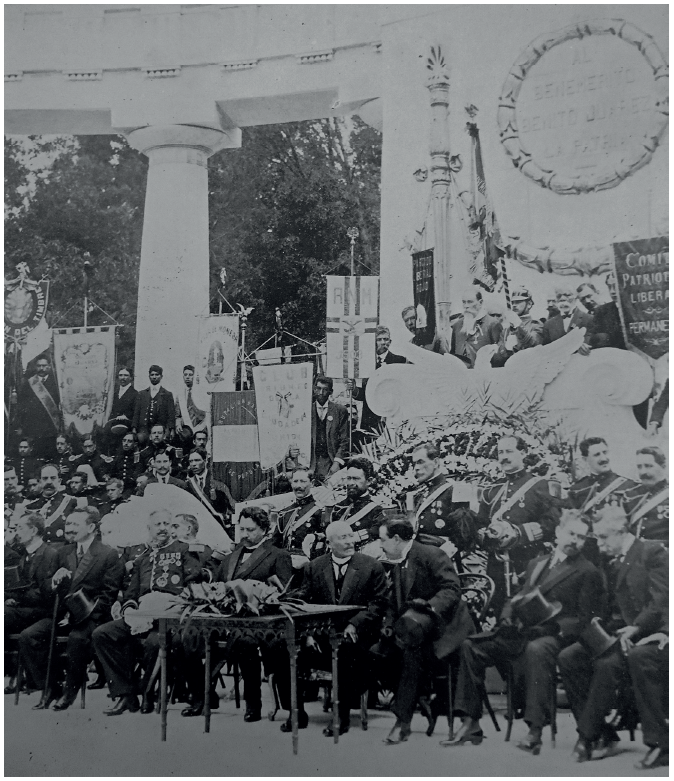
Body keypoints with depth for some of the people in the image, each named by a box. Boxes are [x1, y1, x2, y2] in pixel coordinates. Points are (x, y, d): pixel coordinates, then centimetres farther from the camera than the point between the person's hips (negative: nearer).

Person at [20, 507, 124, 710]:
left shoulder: (109, 554, -2)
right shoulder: (64, 553, 17)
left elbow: (108, 595, -7)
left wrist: (83, 615, -19)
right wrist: (54, 581, -5)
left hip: (90, 616, -6)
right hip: (63, 614, 6)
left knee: (77, 638, -37)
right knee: (27, 637, -17)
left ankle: (71, 690, -14)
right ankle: (47, 687, -4)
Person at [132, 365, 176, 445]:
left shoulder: (167, 394, 12)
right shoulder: (141, 394, 19)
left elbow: (171, 414, 6)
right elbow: (136, 412, 14)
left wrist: (171, 429, -5)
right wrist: (134, 429, 4)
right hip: (143, 428, 2)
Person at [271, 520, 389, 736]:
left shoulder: (371, 567, 6)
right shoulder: (314, 568, 12)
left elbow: (379, 603, 0)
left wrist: (355, 624, -15)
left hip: (354, 635, -3)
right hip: (320, 637, 3)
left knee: (349, 650, -38)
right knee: (281, 650, -20)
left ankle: (342, 716, -20)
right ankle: (296, 713, -3)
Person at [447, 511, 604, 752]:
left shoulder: (588, 572, 3)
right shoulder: (537, 563, 24)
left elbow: (587, 619, -4)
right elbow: (519, 597, 27)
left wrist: (553, 627, -19)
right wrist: (508, 617, 4)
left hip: (554, 636, -7)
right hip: (521, 632, 7)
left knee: (536, 650, -41)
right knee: (470, 645, -9)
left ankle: (535, 732, -43)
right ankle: (470, 725, -10)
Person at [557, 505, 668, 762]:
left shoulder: (652, 552, -3)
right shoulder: (608, 562, 19)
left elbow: (661, 600, -11)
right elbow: (606, 606, 15)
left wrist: (636, 627, -21)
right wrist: (601, 629, -7)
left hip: (645, 632, -7)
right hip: (614, 631, 7)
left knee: (607, 663, -34)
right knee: (568, 658, -16)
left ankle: (587, 737, -23)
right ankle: (604, 736, -18)